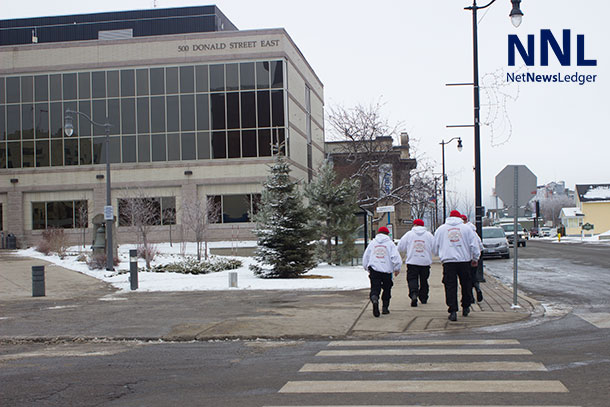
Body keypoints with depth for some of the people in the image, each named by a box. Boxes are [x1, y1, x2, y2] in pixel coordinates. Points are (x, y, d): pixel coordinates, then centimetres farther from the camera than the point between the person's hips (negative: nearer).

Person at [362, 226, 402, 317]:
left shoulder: (372, 242, 13)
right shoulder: (390, 243, 4)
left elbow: (365, 257, 16)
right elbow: (396, 257, -5)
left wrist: (368, 269, 26)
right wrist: (397, 269, 8)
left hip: (374, 269, 1)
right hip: (387, 270, -1)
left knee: (375, 288, -3)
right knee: (387, 289, 16)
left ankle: (374, 299, -33)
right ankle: (385, 307, 17)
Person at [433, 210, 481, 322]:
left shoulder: (441, 229, 9)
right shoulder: (466, 228, 6)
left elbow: (435, 248, 14)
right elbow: (474, 245, 5)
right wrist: (475, 258, 17)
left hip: (448, 260, 0)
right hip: (464, 260, 0)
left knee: (450, 286, 0)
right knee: (466, 284, 16)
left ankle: (453, 311, -7)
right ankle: (466, 307, 25)